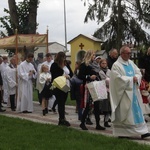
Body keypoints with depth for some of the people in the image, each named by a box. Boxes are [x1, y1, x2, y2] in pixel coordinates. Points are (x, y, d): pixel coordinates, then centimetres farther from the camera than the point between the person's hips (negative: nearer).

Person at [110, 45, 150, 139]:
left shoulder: (131, 63, 13)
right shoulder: (116, 65, -8)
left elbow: (138, 72, 13)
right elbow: (118, 78, -17)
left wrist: (136, 77, -9)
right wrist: (131, 79, -14)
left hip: (133, 91, 7)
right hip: (123, 92, -7)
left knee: (137, 110, 4)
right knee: (124, 112, -4)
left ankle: (142, 131, 4)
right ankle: (122, 133, 6)